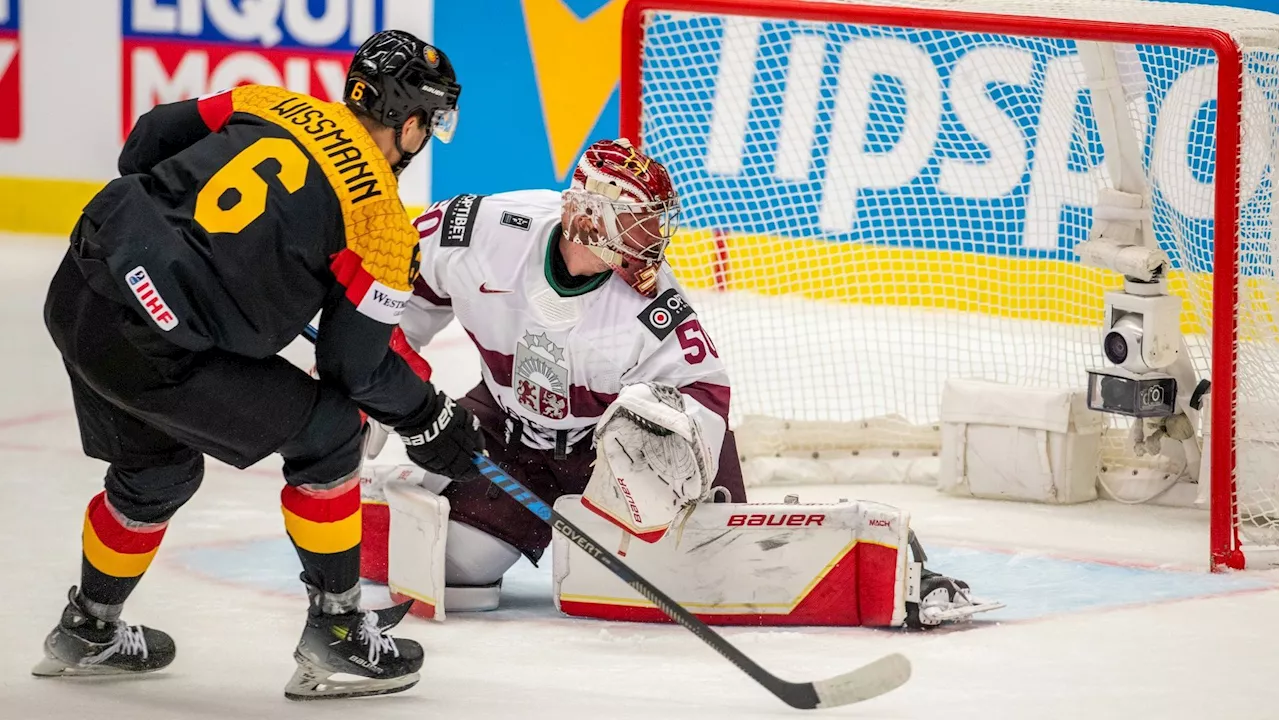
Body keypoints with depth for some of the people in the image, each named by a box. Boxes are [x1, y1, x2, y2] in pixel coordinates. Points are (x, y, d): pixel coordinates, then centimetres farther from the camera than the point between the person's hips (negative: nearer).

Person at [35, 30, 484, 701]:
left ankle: (88, 632, 49)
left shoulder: (274, 106, 10)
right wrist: (429, 420, 16)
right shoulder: (380, 217, -5)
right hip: (154, 351, -7)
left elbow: (148, 142, 16)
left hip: (77, 291, 7)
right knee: (327, 433, 9)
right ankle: (335, 632, 15)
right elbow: (356, 364, 0)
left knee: (157, 469, 31)